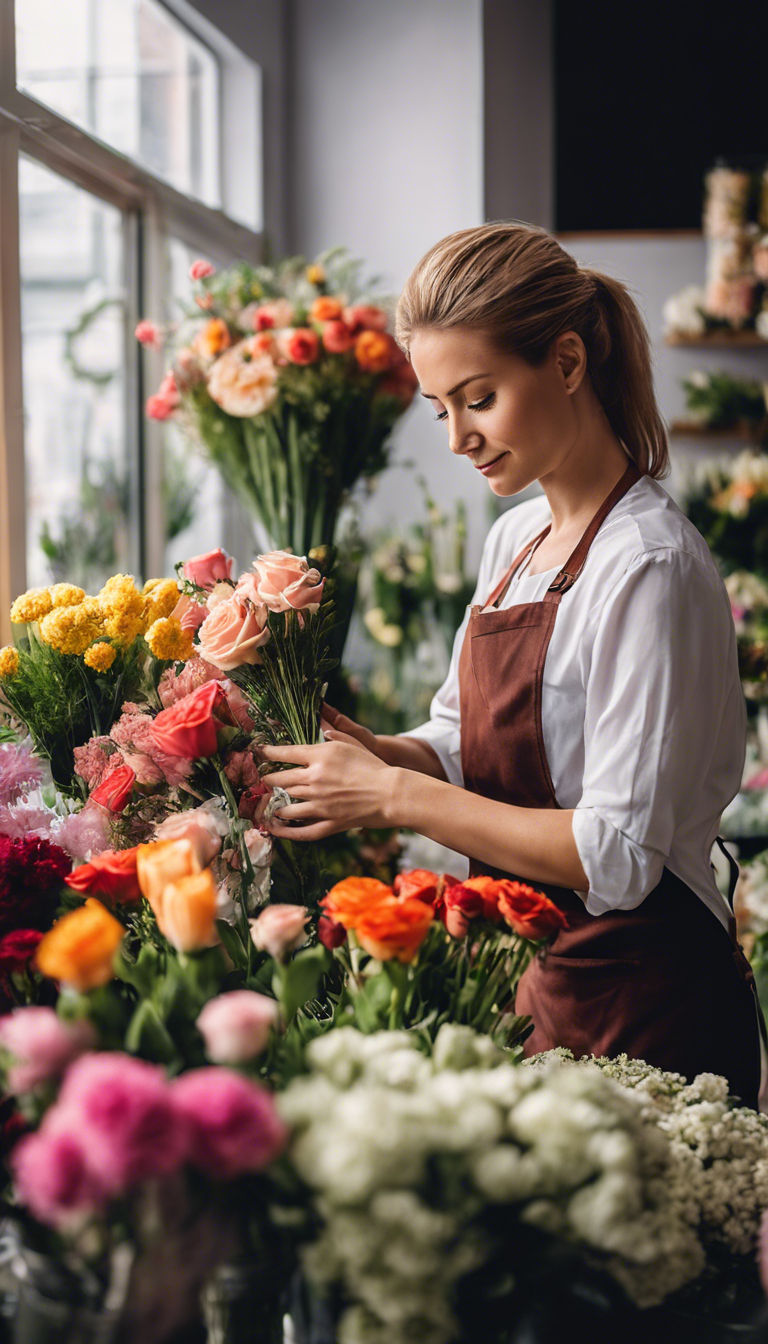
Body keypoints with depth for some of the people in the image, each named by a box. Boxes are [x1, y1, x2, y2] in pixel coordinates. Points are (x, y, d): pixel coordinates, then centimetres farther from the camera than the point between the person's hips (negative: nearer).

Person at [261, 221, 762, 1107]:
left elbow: (619, 857, -23)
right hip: (531, 977, 8)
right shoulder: (513, 541, 7)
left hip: (641, 1009, -8)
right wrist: (371, 753, -6)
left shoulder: (649, 567, -19)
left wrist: (397, 795, -21)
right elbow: (461, 744, 14)